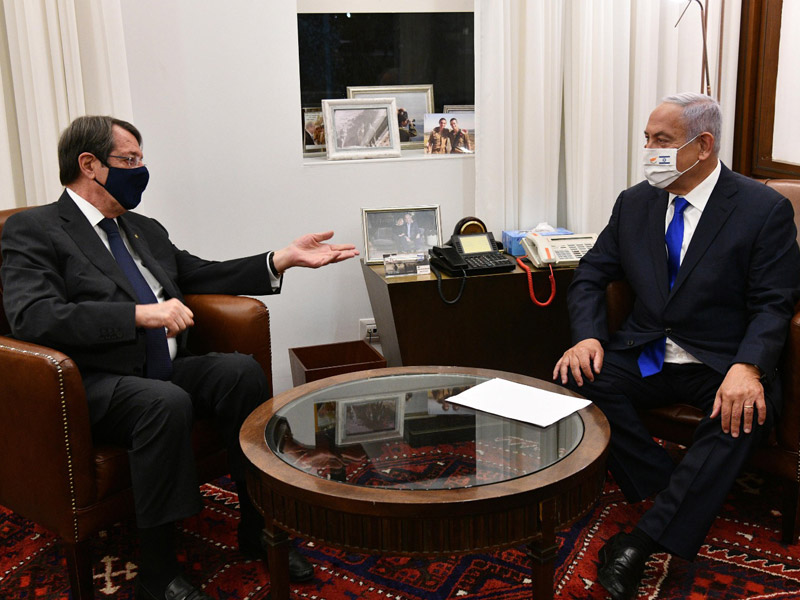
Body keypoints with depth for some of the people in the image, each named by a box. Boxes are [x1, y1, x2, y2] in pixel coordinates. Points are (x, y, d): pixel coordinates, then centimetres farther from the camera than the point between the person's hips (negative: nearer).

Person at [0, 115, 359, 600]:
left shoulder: (146, 229, 20)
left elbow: (205, 275, 21)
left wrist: (284, 259, 8)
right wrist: (140, 314, -26)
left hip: (167, 371, 7)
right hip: (99, 385, -6)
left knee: (242, 370, -20)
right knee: (166, 401, -36)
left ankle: (258, 531, -9)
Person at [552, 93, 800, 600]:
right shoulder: (635, 203, 7)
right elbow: (591, 276, 8)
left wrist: (747, 368, -29)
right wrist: (588, 337, -12)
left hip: (721, 364, -3)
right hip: (645, 357, 4)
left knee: (744, 414, -35)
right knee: (579, 377, -24)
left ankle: (646, 538, -28)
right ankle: (675, 492, -12)